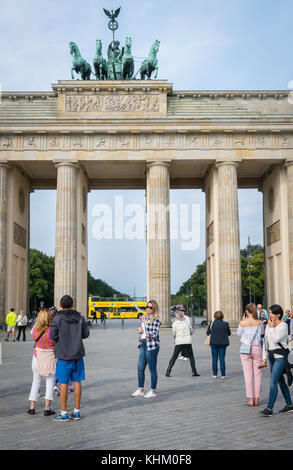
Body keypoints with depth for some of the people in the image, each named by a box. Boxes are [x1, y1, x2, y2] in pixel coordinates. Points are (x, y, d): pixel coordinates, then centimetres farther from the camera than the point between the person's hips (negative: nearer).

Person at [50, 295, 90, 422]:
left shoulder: (57, 319, -10)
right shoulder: (80, 318, 0)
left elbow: (53, 336, -11)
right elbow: (86, 334, 5)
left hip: (63, 355, -3)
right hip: (77, 354, 4)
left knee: (64, 384, 3)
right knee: (77, 382, 9)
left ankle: (64, 413, 8)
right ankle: (76, 412, 15)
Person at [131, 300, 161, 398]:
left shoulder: (156, 320, -8)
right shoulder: (145, 318, 16)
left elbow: (155, 333, -19)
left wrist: (149, 335, -40)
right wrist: (139, 330, 4)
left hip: (152, 346, -8)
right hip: (143, 345, 8)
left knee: (152, 369, -1)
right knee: (140, 368, 8)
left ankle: (153, 391, 9)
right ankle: (140, 390, 17)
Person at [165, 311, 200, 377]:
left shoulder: (174, 323, -1)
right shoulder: (186, 322, 7)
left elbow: (174, 334, -2)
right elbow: (191, 331, 12)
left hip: (179, 342, -1)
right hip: (188, 342, 1)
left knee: (174, 357, 6)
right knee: (191, 357, 14)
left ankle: (168, 372, 2)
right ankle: (194, 372, 8)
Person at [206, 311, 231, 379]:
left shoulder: (211, 323, -6)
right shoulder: (225, 324, -4)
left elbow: (207, 333, -1)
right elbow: (229, 333, 6)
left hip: (214, 343, -1)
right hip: (223, 343, 1)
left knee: (214, 359, 8)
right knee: (222, 359, 5)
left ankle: (214, 374, 10)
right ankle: (223, 375, 6)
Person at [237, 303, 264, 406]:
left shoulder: (243, 323, -10)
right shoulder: (260, 323, -3)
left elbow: (239, 334, 7)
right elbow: (262, 335, 7)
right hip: (257, 348, 2)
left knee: (248, 375, 4)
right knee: (257, 375, 9)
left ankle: (251, 399, 5)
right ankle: (257, 399, 11)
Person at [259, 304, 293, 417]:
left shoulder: (283, 326, -11)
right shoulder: (269, 325, 10)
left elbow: (275, 339, -23)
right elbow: (266, 342, 14)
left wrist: (272, 327, -14)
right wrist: (264, 358, 13)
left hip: (280, 357, -8)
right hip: (271, 356, 8)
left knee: (273, 382, -12)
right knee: (281, 382, 14)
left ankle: (269, 408, -11)